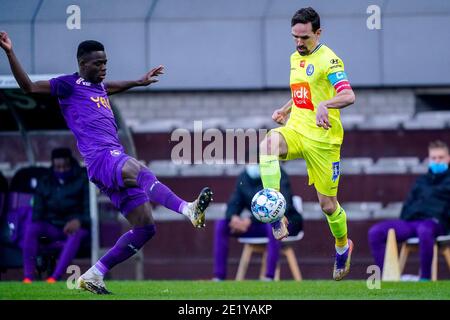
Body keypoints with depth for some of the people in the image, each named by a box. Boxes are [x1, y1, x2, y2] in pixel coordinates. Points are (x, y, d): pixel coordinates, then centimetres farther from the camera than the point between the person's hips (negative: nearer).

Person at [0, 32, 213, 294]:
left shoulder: (98, 86, 27)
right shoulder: (70, 85, 4)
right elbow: (29, 86, -2)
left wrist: (140, 82, 60)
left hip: (116, 160, 9)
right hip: (101, 158, -9)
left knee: (145, 227, 2)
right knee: (141, 173, -38)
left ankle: (93, 276, 7)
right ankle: (189, 210, -64)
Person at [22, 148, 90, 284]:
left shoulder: (82, 180, 2)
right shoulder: (44, 183, 11)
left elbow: (90, 210, -7)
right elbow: (37, 213, 9)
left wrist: (79, 221, -29)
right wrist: (37, 223, -15)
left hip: (74, 225, -3)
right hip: (52, 226, 3)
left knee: (76, 233, -39)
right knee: (31, 227, -28)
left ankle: (55, 277, -49)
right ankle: (28, 276, -34)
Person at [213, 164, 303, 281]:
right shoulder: (244, 178, 6)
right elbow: (234, 204, 7)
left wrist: (250, 221, -32)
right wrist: (233, 217, -19)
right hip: (259, 225, 7)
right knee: (221, 225, -7)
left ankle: (269, 277, -41)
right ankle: (219, 277, -11)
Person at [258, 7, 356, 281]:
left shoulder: (328, 60, -11)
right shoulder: (295, 58, 14)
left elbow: (349, 96, -26)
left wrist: (324, 105, -44)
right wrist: (286, 109, 14)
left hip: (323, 139, -5)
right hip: (295, 130, 5)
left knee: (327, 203, 3)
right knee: (268, 145, -31)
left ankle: (343, 247, 33)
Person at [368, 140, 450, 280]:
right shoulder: (421, 181, 28)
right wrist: (402, 221, 9)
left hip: (436, 223, -6)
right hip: (410, 221, 6)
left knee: (424, 230, -45)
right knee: (375, 232, -17)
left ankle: (425, 278, -34)